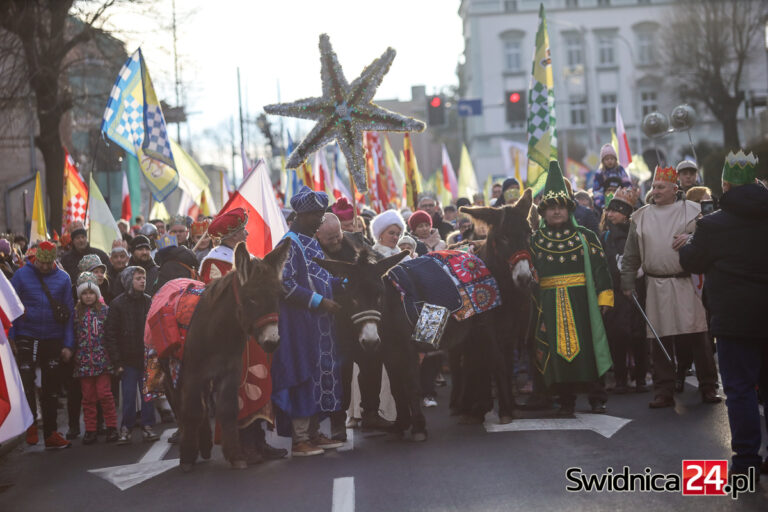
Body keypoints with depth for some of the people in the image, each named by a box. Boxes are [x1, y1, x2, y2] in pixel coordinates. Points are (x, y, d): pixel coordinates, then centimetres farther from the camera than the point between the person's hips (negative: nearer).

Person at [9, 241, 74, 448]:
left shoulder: (63, 278, 2)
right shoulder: (22, 275, -2)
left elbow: (69, 312, 4)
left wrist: (68, 344, -1)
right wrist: (10, 338, -4)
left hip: (53, 339, 2)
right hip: (27, 338, -2)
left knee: (51, 389, 8)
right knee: (26, 383, -8)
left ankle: (50, 433, 15)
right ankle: (31, 426, 9)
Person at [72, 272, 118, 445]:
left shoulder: (105, 310, 3)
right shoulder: (76, 313, 7)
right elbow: (72, 335, 9)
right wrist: (72, 354, 3)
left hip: (103, 358, -2)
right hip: (84, 360, 2)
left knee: (104, 393, -5)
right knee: (88, 396, 5)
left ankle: (111, 426, 7)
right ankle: (90, 429, 12)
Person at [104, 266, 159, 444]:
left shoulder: (149, 302, 5)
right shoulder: (118, 304, -3)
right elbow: (110, 334, -4)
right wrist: (117, 361, -8)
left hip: (148, 357, 3)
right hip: (128, 359, -2)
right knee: (129, 396, 0)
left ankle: (147, 426, 15)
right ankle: (126, 429, 10)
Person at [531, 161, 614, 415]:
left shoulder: (585, 237, 5)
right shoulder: (535, 241, 7)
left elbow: (600, 267, 2)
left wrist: (604, 296, -6)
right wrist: (533, 305, 2)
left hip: (581, 300, -1)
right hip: (550, 305, 1)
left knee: (587, 347, -1)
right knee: (558, 350, 1)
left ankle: (596, 397, 9)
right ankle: (566, 400, 10)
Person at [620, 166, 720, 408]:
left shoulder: (692, 211, 4)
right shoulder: (641, 217, 11)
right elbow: (631, 255, 14)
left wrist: (691, 238, -15)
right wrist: (627, 283, 11)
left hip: (687, 284, -2)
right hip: (656, 286, 2)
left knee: (697, 338, -1)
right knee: (660, 340, 3)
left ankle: (708, 388, 10)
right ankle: (663, 392, 9)